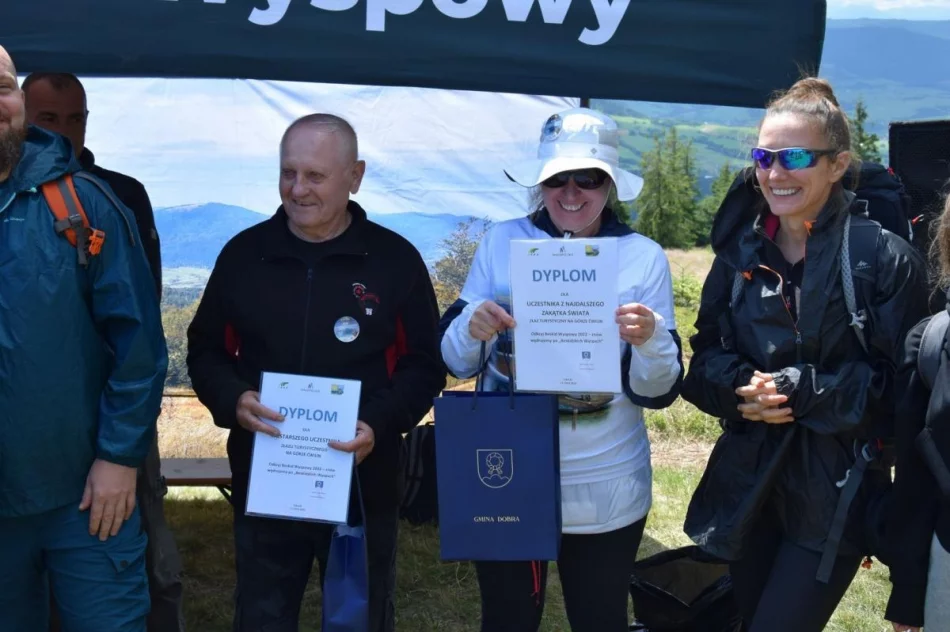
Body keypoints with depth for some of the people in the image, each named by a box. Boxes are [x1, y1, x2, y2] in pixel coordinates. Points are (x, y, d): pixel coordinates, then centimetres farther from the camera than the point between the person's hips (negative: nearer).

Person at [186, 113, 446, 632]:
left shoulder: (396, 258, -1)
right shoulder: (244, 253, 3)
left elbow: (425, 364, 0)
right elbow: (205, 351, 9)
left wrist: (380, 424, -17)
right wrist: (233, 400, -13)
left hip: (364, 486, -1)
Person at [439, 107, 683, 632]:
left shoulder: (644, 257, -5)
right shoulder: (501, 242, -2)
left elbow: (657, 393, -4)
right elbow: (455, 362, 1)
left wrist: (652, 339, -24)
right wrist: (470, 328, -20)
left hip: (605, 489, 0)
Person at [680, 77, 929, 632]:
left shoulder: (885, 258, -11)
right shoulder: (741, 250, 5)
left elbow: (899, 387, -11)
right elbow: (706, 354, 8)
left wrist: (801, 391, -20)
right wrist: (741, 385, -14)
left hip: (835, 496, -5)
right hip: (747, 483, 5)